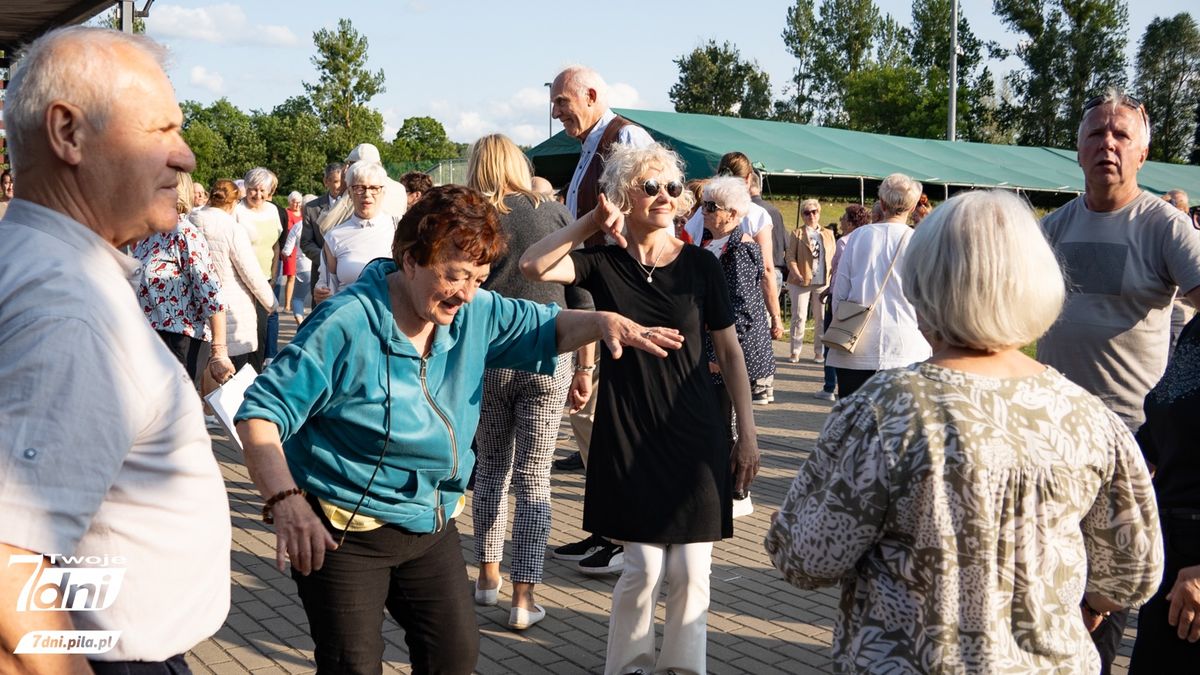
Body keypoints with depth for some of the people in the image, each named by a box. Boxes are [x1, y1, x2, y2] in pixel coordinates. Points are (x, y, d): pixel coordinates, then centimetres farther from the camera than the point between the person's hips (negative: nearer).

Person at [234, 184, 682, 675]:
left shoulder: (476, 313, -4)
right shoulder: (346, 325, -23)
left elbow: (545, 328, 12)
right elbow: (262, 413, -22)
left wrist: (603, 321, -11)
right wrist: (284, 501, -38)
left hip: (432, 525, 7)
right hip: (344, 533, -6)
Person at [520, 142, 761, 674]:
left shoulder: (699, 264, 0)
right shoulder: (603, 262, -1)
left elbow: (729, 351, 4)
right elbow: (533, 266, -18)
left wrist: (747, 432, 1)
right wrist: (591, 223, -14)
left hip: (694, 434, 1)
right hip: (627, 436, -1)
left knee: (689, 569, 2)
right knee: (643, 568, 0)